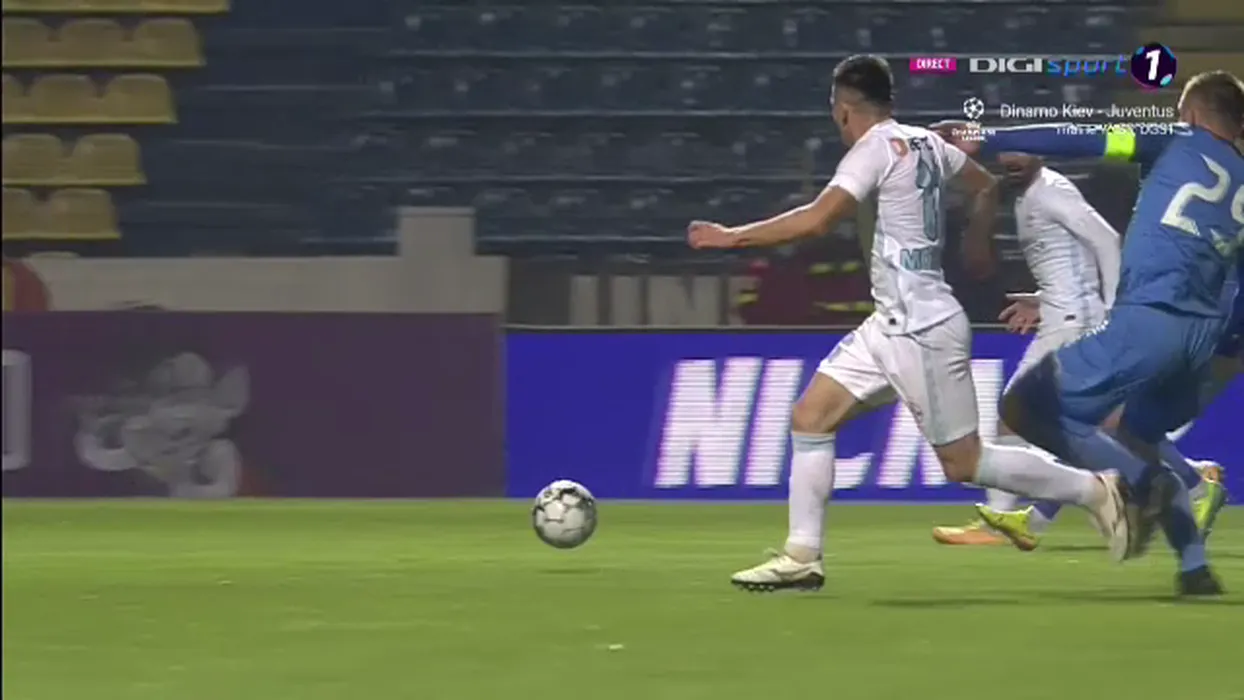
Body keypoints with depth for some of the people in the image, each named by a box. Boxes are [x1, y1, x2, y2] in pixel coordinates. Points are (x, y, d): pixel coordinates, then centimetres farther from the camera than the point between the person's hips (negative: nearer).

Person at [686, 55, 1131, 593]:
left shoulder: (877, 147, -14)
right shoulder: (926, 142, 10)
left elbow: (818, 218, -24)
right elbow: (987, 186, 25)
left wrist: (733, 236, -19)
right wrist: (977, 243, 44)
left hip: (923, 330, -9)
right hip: (892, 325, 9)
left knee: (963, 462, -2)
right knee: (809, 418, 4)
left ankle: (1090, 489, 8)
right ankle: (802, 556, 4)